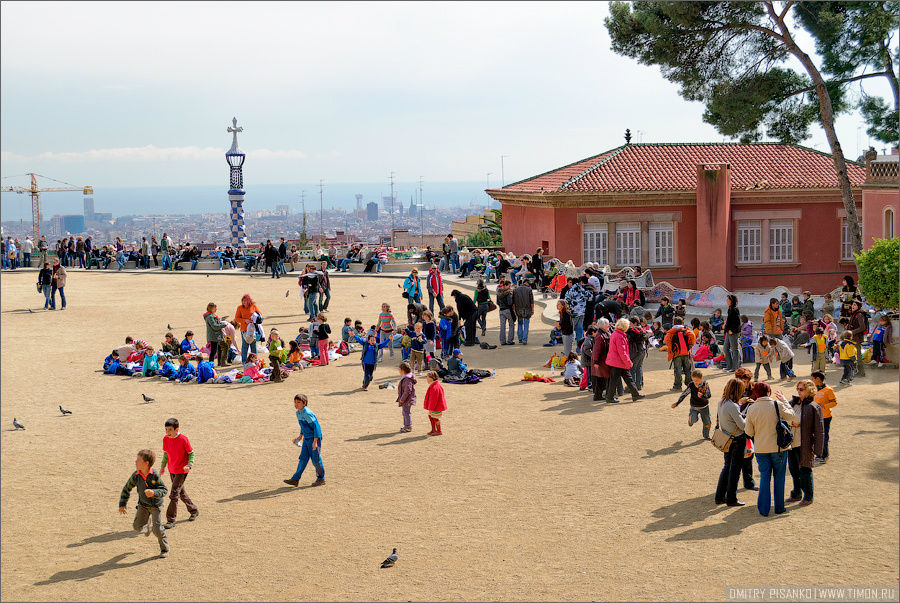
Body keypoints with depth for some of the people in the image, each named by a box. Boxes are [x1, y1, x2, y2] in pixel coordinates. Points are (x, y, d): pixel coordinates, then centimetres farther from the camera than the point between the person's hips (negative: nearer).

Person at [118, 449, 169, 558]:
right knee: (137, 527, 1)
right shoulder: (136, 475, -12)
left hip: (156, 505, -4)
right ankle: (147, 521, 37)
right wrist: (122, 504, 2)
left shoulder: (154, 476, -23)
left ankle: (164, 549, 9)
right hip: (143, 504, 4)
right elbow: (127, 489, 1)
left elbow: (164, 490, -20)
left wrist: (154, 492, -38)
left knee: (157, 529, -13)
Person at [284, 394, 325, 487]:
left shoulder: (307, 413, -21)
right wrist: (301, 435, 26)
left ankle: (321, 479, 15)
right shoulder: (298, 413, 7)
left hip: (314, 438, -8)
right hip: (306, 439, 8)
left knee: (316, 459, 0)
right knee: (303, 458, 6)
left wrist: (315, 441, -25)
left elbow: (316, 426, -22)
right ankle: (295, 479, 4)